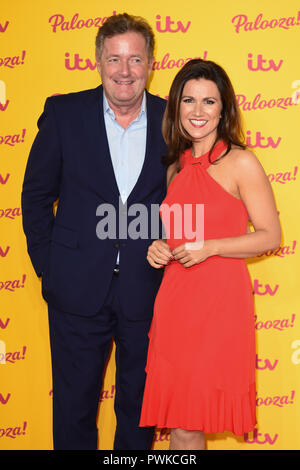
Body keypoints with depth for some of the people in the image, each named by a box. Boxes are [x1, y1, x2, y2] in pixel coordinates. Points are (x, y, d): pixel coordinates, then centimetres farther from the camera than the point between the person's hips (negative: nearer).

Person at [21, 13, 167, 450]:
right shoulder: (64, 113, -4)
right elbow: (36, 194, 1)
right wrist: (47, 265, -2)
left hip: (148, 291, 1)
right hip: (79, 288, -1)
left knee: (139, 405, 17)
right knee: (75, 402, 14)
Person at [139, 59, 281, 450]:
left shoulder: (241, 162, -5)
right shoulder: (176, 166, 12)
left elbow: (271, 235, -5)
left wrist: (210, 247, -16)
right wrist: (161, 248, 3)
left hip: (220, 300, -5)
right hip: (175, 298, 5)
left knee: (190, 422, 1)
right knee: (178, 419, 8)